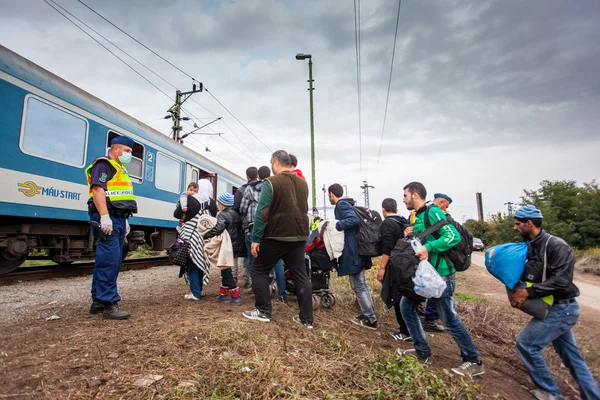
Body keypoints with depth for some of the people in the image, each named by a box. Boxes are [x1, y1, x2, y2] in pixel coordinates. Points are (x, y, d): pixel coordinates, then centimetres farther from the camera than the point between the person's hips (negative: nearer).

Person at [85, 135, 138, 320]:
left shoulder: (120, 169, 24)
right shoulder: (103, 164, -5)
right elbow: (97, 189, -19)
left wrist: (124, 221, 23)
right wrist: (104, 216, -27)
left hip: (117, 219, 10)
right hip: (107, 218, -10)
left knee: (107, 261, 12)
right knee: (110, 260, -11)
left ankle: (98, 301, 19)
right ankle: (109, 304, -8)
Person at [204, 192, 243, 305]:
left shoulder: (223, 215, -14)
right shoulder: (236, 214, 12)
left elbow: (218, 229, -29)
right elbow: (240, 230, 17)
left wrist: (205, 236, -21)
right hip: (236, 246, 9)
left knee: (226, 271, -2)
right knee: (225, 270, 17)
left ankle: (235, 297, -3)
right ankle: (224, 294, 25)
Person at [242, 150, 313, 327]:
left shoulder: (271, 182, -11)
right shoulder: (303, 183, 10)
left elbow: (262, 213, -14)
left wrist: (255, 239, -11)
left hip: (275, 236, -6)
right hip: (299, 236, 6)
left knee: (259, 270, 12)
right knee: (301, 275, 9)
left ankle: (263, 311, 15)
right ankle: (306, 318, 12)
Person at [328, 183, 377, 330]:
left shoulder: (341, 204, -12)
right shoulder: (347, 204, 17)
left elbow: (354, 219, -27)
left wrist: (335, 225, -21)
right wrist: (336, 225, 13)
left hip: (352, 251, -10)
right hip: (357, 249, 10)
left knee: (358, 286, -1)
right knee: (361, 284, 18)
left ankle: (370, 319, 7)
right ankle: (369, 314, 27)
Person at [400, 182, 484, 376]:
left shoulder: (432, 211, -15)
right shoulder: (417, 216, 12)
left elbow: (454, 236, -24)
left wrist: (428, 248, -29)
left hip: (440, 274, -9)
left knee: (449, 319, 1)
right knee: (406, 306, 12)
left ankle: (474, 362, 21)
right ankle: (423, 352, 25)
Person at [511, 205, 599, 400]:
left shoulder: (557, 246, -21)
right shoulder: (530, 246, 4)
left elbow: (561, 281, -28)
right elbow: (527, 275, 10)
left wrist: (528, 292, -29)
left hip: (562, 308, -8)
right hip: (555, 308, 8)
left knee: (525, 343, -5)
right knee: (570, 354, 18)